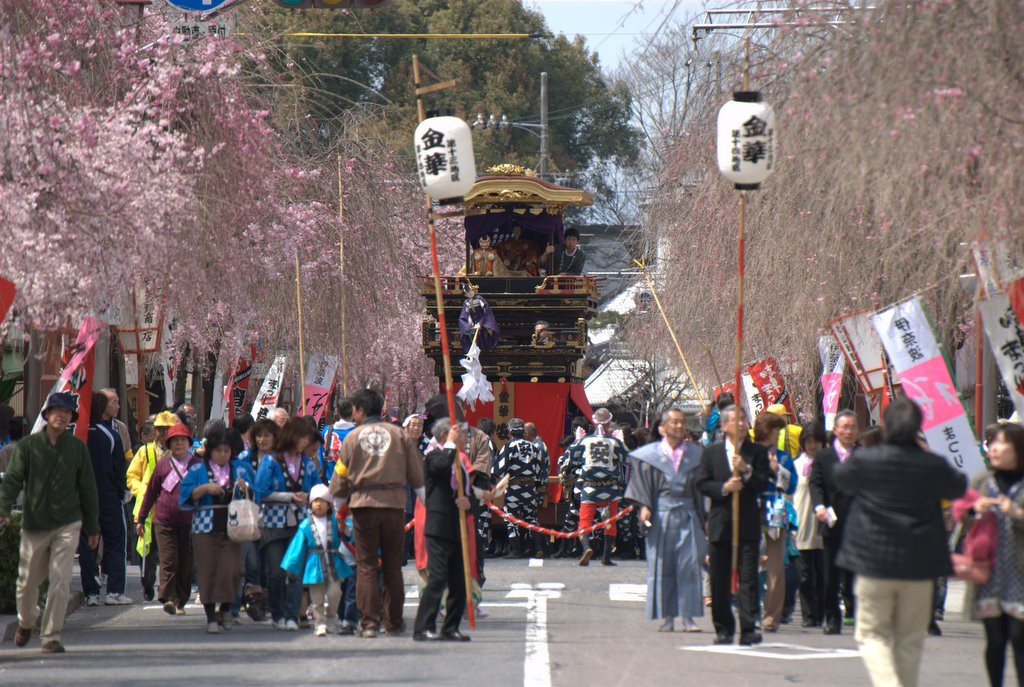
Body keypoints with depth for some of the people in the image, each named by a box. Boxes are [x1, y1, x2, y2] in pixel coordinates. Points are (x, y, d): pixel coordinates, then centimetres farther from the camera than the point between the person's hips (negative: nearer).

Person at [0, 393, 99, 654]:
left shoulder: (77, 447, 5)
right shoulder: (28, 445, 0)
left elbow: (87, 488, 10)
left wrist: (92, 527, 11)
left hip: (67, 526, 0)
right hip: (33, 525, 0)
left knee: (60, 583, -9)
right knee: (27, 582, 9)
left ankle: (51, 636, -1)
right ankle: (26, 621, 37)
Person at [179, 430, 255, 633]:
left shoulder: (240, 469, 12)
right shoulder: (197, 470, 8)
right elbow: (186, 495, -1)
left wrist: (245, 487, -10)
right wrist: (205, 488, -14)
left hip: (231, 527, 1)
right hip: (205, 529, -1)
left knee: (232, 569, -8)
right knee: (208, 571, -2)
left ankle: (225, 608, 16)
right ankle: (211, 617, 5)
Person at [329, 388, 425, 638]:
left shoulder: (353, 437, 3)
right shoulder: (399, 434, 6)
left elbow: (340, 479, 7)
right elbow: (417, 474, 9)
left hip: (364, 504, -1)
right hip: (394, 504, 1)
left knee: (366, 565, 2)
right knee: (392, 565, 9)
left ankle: (369, 622, -5)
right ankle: (394, 623, 11)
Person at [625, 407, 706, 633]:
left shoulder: (695, 454, 9)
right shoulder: (652, 454, 4)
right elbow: (643, 482, 2)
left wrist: (705, 518, 6)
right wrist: (644, 506, -13)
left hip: (687, 514, 1)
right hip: (661, 513, -1)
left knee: (689, 564, -7)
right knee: (662, 565, 0)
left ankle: (688, 616, -5)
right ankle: (667, 617, 5)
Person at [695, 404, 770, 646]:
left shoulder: (758, 452, 5)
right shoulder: (711, 452, 8)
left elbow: (764, 484, -2)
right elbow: (701, 483, 1)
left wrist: (747, 471, -18)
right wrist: (724, 488, -14)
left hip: (748, 524, -2)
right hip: (720, 523, 2)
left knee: (748, 576, -8)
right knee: (720, 579, 6)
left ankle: (748, 628, -11)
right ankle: (723, 628, 14)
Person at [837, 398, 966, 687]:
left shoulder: (865, 460, -11)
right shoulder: (934, 465, -7)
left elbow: (841, 478, 10)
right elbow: (959, 486, 13)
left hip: (874, 564, -2)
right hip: (919, 566, 2)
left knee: (872, 634, 6)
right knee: (910, 639, 14)